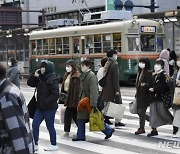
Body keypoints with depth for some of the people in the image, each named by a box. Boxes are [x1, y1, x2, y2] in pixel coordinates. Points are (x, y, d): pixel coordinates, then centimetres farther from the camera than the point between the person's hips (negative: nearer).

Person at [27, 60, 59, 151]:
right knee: (34, 125, 6)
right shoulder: (40, 78, 9)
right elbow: (30, 83, 15)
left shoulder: (52, 80, -17)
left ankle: (54, 145, 20)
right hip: (40, 107, 8)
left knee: (50, 126, 4)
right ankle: (35, 144, 14)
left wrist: (46, 102, -22)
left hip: (49, 108, -8)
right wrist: (34, 76, -2)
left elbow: (55, 94, -23)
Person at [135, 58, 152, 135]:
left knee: (141, 111, -7)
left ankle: (142, 128, -1)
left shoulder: (148, 73, -11)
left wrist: (145, 84, -34)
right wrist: (136, 94, 20)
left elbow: (150, 84, -14)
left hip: (145, 95, -8)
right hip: (139, 94, 8)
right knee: (139, 111, 11)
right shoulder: (140, 72, 13)